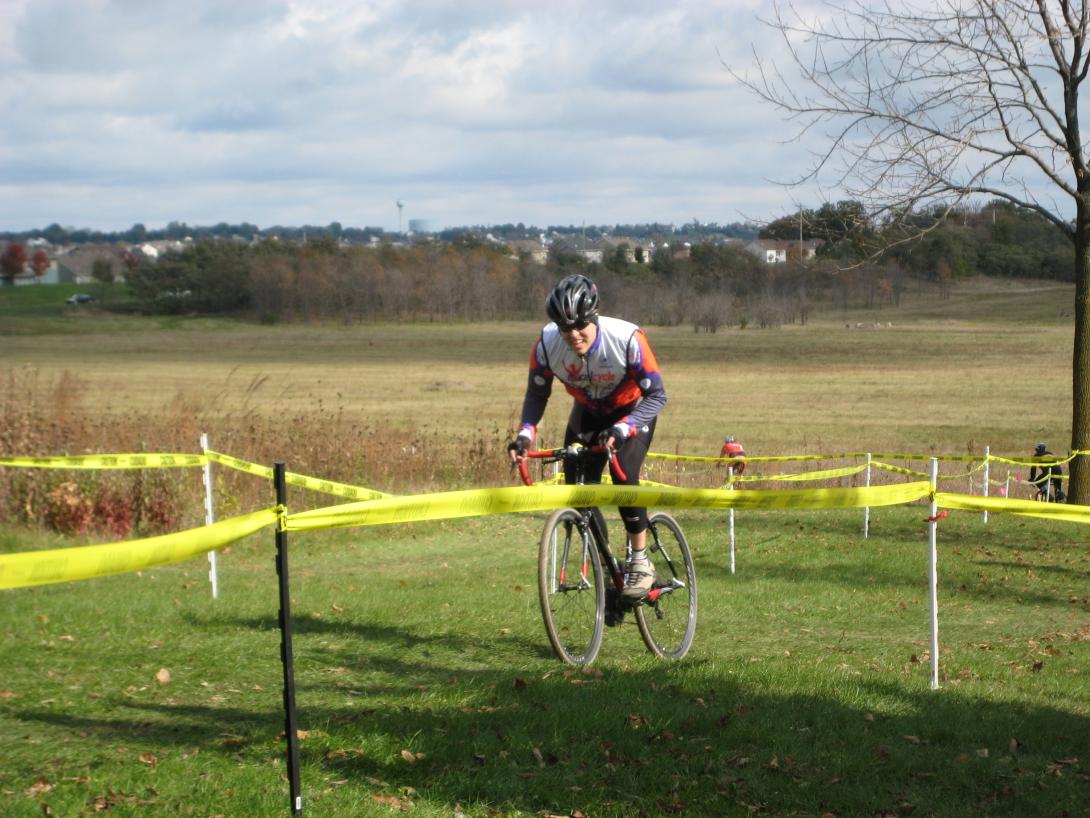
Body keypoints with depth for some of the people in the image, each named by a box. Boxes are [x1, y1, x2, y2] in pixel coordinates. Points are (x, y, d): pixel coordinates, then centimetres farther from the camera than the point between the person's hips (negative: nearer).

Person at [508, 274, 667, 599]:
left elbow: (657, 395, -29)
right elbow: (537, 393, -9)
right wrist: (525, 433, -25)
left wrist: (623, 429, -44)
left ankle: (640, 562, -10)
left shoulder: (627, 339, -35)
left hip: (632, 410, -4)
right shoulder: (547, 344, -26)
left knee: (623, 475, -26)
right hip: (588, 413, 4)